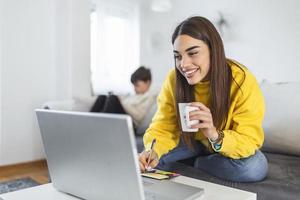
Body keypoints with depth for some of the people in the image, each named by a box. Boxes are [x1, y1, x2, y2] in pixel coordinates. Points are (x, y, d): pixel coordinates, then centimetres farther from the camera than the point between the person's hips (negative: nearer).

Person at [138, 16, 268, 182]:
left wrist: (215, 135, -48)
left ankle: (193, 163, -5)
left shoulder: (242, 81, -28)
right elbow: (163, 128, -18)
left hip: (230, 145, -1)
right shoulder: (173, 80, -21)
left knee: (255, 167, -31)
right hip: (194, 142, 2)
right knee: (150, 158, -18)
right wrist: (153, 150, -40)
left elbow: (251, 141, -28)